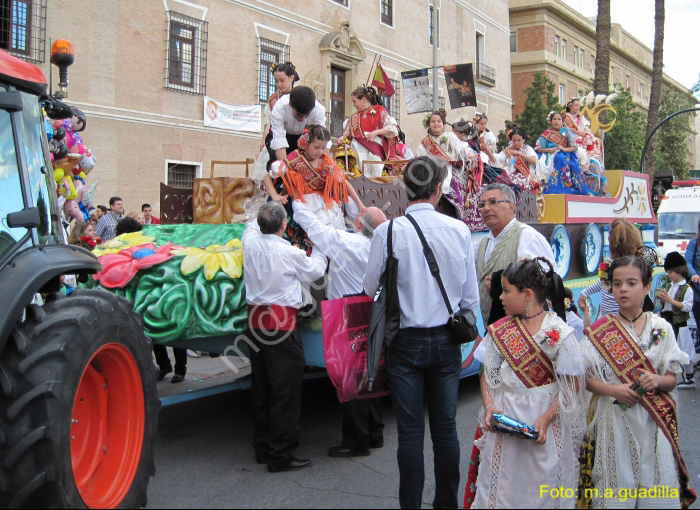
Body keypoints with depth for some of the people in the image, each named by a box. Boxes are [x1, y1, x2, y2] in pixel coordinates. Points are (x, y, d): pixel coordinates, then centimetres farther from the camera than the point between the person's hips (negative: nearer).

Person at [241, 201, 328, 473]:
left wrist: (266, 214, 39)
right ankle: (281, 455, 1)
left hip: (255, 318, 7)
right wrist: (318, 248, 21)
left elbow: (252, 226, 27)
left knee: (261, 387, 16)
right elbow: (315, 271, 5)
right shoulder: (290, 253, -14)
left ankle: (262, 448, 26)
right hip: (281, 322, -7)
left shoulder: (250, 242, 1)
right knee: (285, 390, -2)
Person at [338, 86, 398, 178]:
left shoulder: (379, 111, 5)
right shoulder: (354, 117, 21)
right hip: (358, 151, 4)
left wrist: (376, 132, -14)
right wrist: (342, 139, 1)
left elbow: (392, 128, -4)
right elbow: (346, 133, 23)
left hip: (374, 150, -4)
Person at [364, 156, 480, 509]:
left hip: (406, 342, -2)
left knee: (410, 431, 6)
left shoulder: (387, 232, -11)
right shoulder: (460, 230, -5)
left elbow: (371, 287, 0)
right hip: (446, 341, 2)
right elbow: (471, 295, 1)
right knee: (445, 427, 12)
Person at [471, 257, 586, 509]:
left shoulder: (559, 333, -10)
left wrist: (547, 417, -20)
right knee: (501, 487, 8)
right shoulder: (499, 330, 3)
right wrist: (489, 406, -8)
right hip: (504, 421, 4)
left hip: (544, 424, -3)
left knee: (542, 486, 5)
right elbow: (487, 374, 9)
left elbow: (572, 385, -10)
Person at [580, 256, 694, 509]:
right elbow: (584, 377, -2)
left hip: (653, 422, 1)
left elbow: (671, 380, 6)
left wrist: (657, 380, -15)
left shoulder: (661, 328, 3)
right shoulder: (600, 330, -1)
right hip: (614, 419, -1)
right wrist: (613, 389, -17)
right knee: (615, 489, 2)